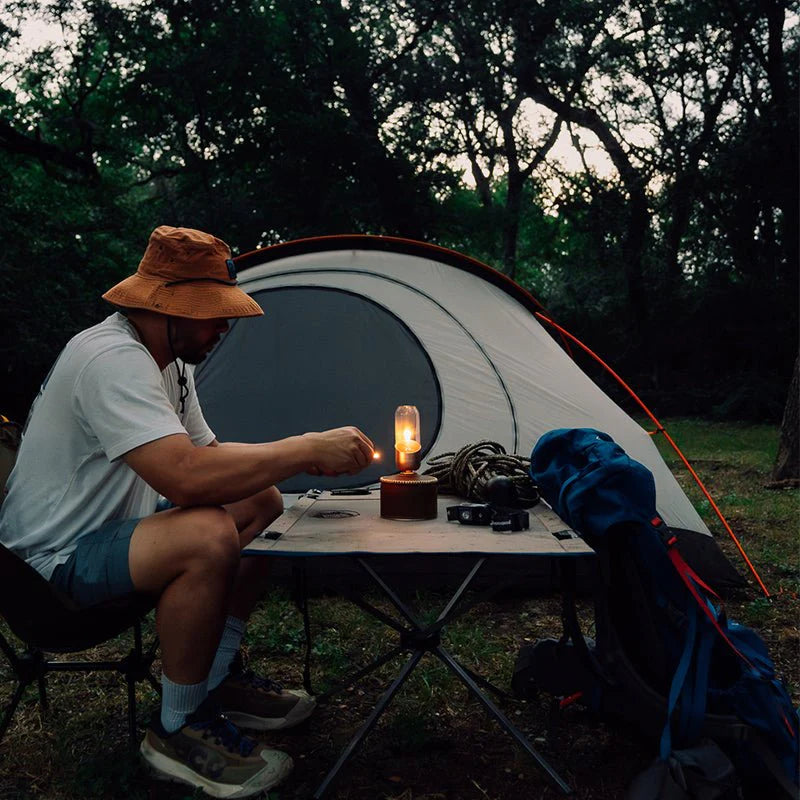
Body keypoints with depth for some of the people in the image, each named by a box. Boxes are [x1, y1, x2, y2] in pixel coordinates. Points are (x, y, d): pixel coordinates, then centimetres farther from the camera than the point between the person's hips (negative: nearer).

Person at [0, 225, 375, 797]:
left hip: (116, 523, 10)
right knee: (209, 536, -34)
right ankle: (178, 730, -10)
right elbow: (186, 476, -41)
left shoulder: (169, 361, 5)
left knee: (262, 503, 5)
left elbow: (206, 455, 9)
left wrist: (298, 457, -8)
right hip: (56, 558, -10)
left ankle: (221, 680, 14)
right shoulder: (112, 359, -28)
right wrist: (306, 449, -31)